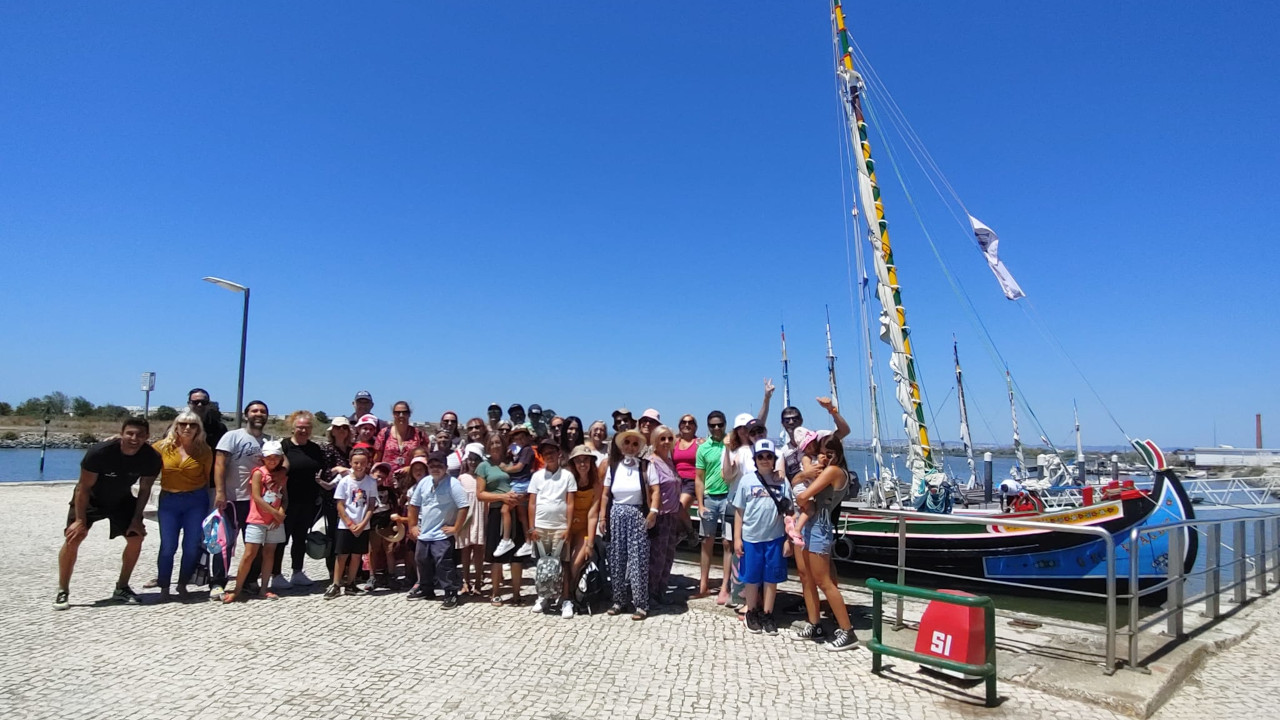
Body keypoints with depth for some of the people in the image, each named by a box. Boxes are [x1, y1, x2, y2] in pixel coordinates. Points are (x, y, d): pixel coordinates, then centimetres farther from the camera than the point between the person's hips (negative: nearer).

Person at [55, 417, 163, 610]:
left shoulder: (152, 458, -23)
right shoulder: (99, 452, -33)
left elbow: (144, 489, -8)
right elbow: (84, 487, -22)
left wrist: (136, 518, -10)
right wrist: (80, 520, -20)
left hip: (121, 499, 3)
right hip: (91, 499, -3)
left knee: (136, 537, -5)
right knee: (73, 537, -17)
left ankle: (122, 588, 9)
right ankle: (62, 592, -1)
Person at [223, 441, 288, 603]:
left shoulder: (282, 475, 8)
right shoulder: (259, 473, -7)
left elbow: (285, 496, 7)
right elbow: (256, 497, -13)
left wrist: (281, 512, -11)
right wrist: (275, 513, -14)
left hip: (275, 521, 5)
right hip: (258, 520, -5)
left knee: (269, 553, 8)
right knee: (249, 554, -6)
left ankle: (264, 588, 14)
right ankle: (237, 589, 4)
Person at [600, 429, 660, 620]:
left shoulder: (645, 466, -2)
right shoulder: (613, 467, 6)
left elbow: (654, 490, -7)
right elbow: (606, 495, 8)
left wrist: (653, 511, -19)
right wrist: (603, 518, 4)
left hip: (637, 515, -3)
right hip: (616, 515, 3)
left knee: (638, 559, -4)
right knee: (616, 559, 8)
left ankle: (641, 604, 2)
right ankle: (619, 600, 20)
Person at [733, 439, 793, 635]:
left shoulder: (782, 481, 0)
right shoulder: (747, 480, -2)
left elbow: (788, 512, 4)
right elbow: (739, 511, 1)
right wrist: (737, 538, -2)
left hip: (775, 537, 1)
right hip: (751, 537, -1)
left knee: (771, 578, 9)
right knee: (751, 578, 10)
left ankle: (767, 614, 23)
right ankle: (752, 613, 26)